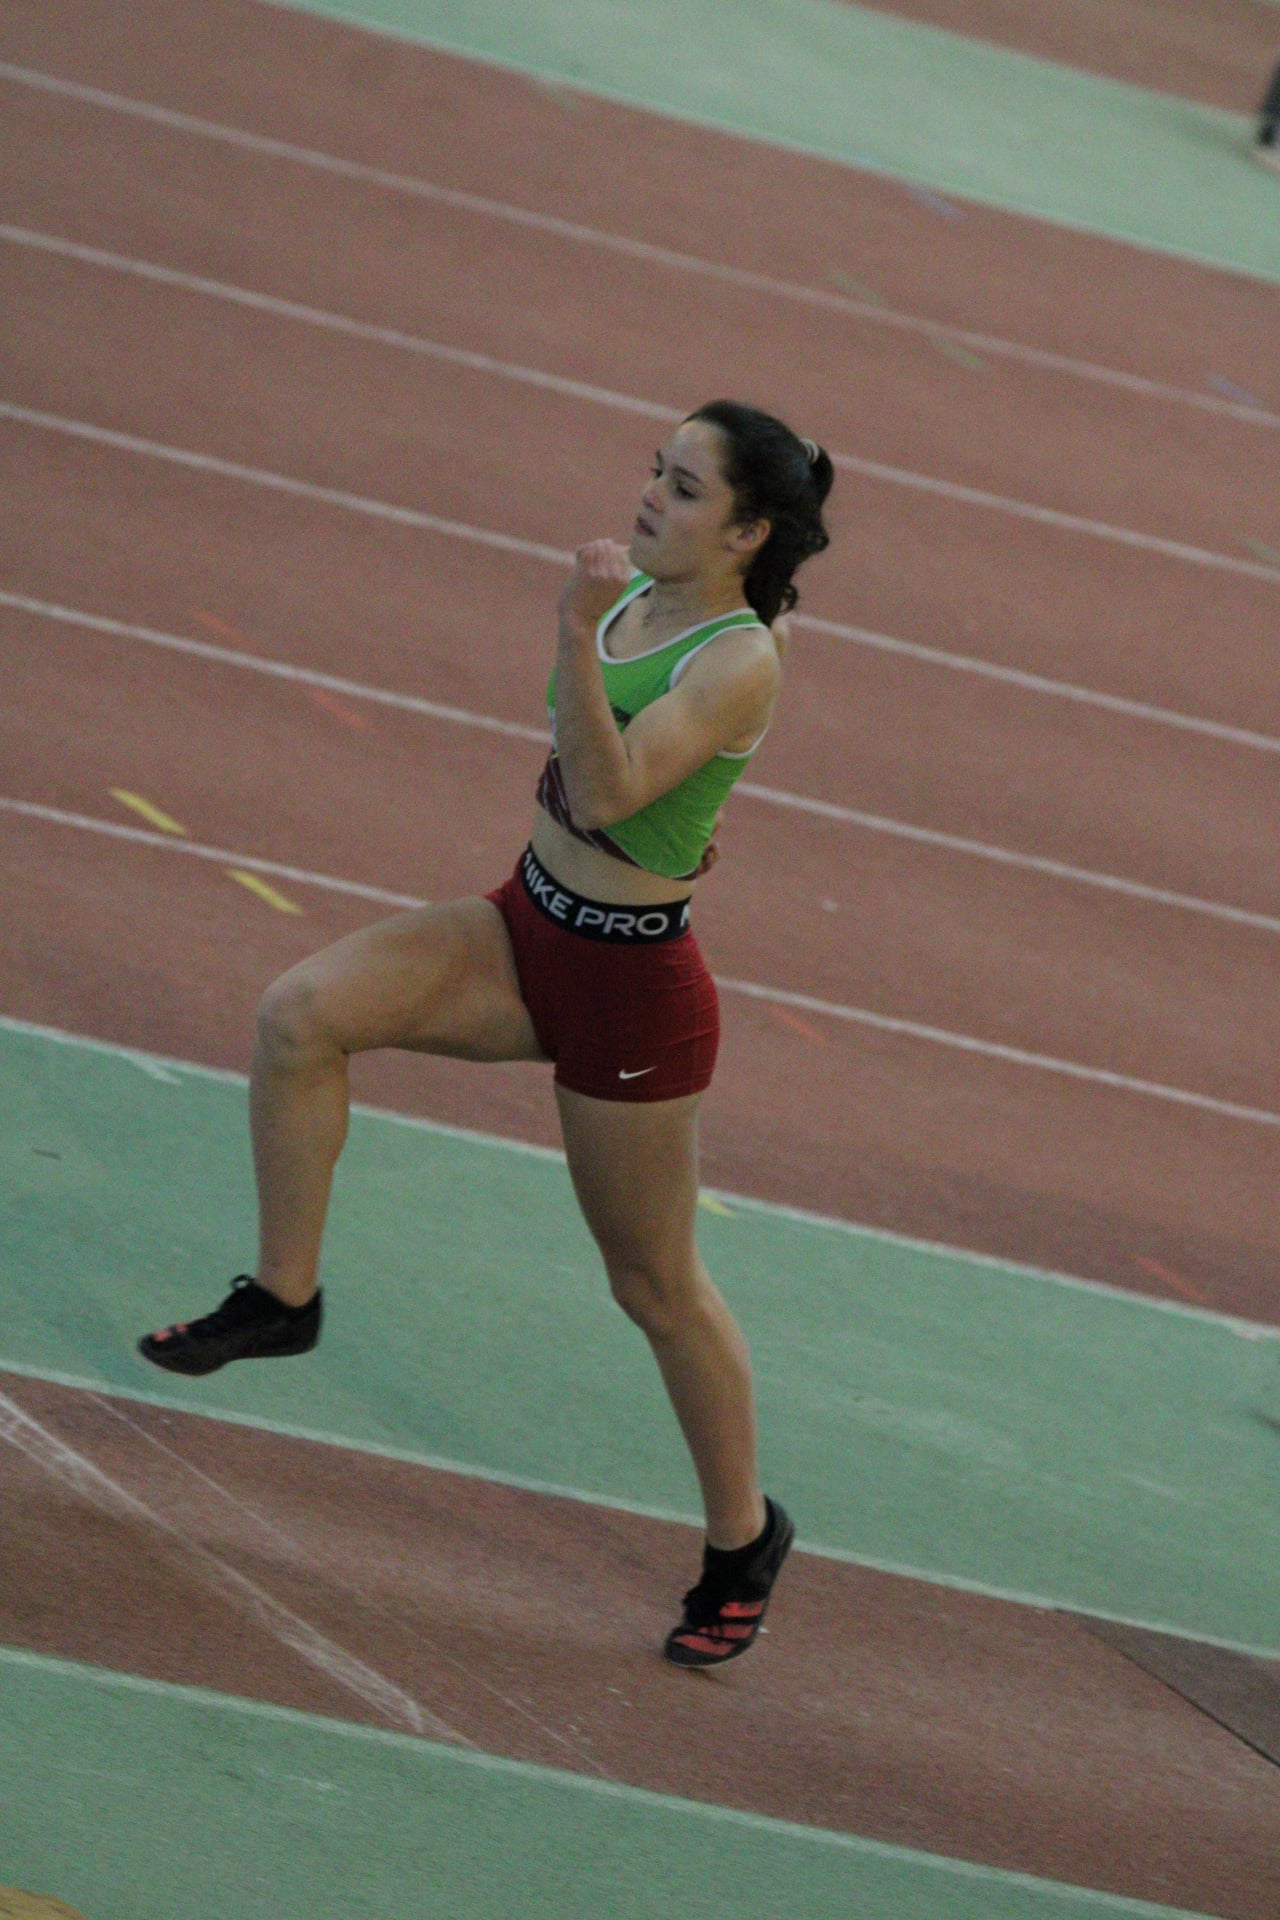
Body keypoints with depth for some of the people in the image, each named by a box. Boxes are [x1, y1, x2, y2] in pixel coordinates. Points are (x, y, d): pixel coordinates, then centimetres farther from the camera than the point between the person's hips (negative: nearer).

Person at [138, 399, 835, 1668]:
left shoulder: (740, 663, -22)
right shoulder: (637, 592, 2)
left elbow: (606, 793, -36)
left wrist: (577, 637, -43)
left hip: (628, 984, -7)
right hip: (528, 931, 7)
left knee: (656, 1282, 8)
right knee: (300, 1014, -16)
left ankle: (743, 1539, 27)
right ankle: (283, 1294, -3)